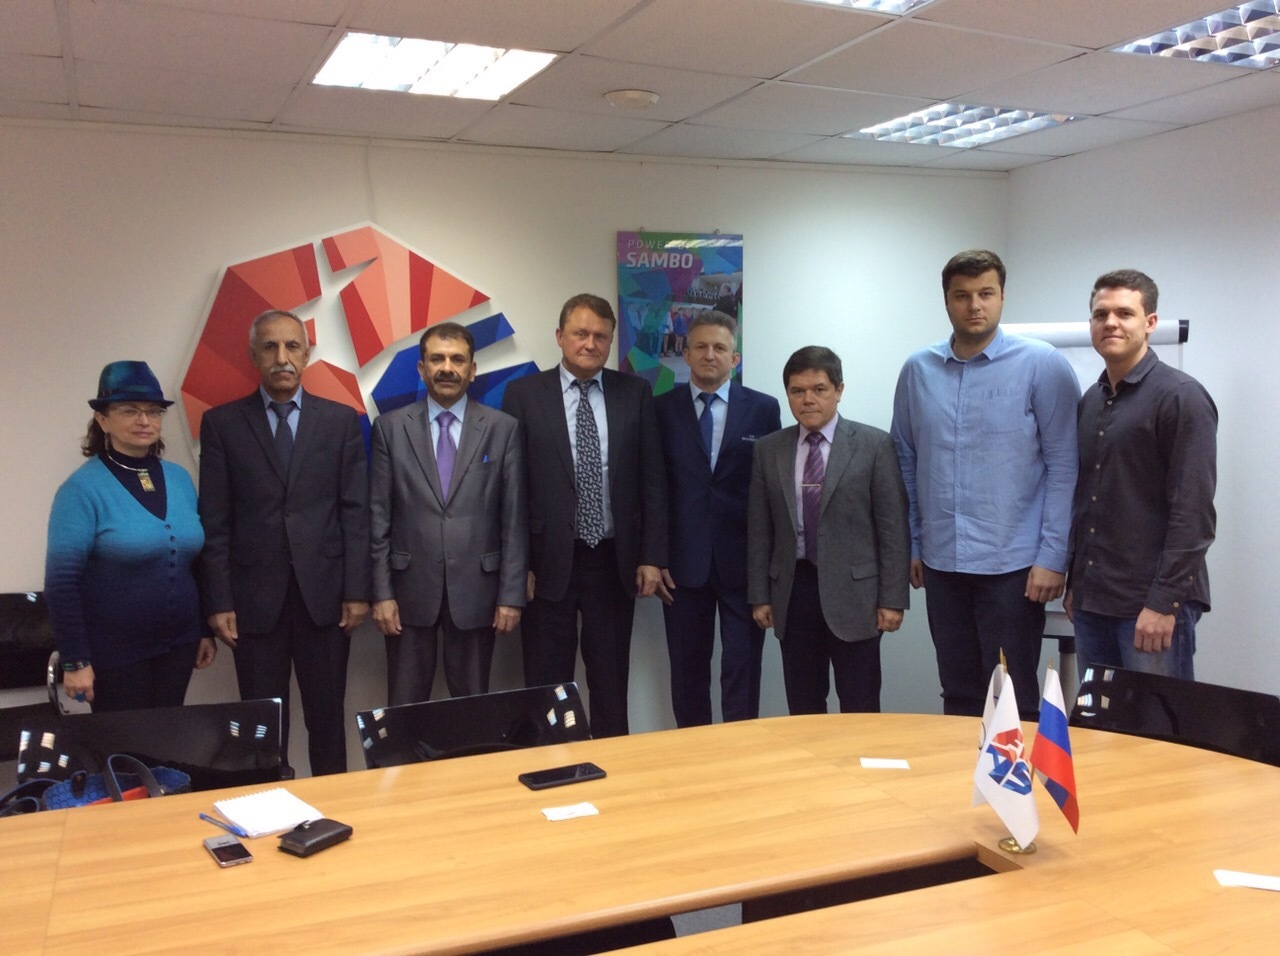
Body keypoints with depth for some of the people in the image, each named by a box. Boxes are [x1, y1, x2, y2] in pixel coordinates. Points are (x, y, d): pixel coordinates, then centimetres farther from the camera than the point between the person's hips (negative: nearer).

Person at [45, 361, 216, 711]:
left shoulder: (179, 478, 5)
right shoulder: (83, 488, -11)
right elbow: (61, 582, -13)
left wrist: (206, 629, 10)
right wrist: (75, 661, -15)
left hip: (179, 644, 5)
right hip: (115, 653, -5)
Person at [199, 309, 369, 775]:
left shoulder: (341, 420, 4)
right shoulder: (222, 422, 3)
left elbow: (355, 512, 2)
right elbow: (215, 521, 1)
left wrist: (357, 591, -3)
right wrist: (218, 602, -4)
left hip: (324, 593, 0)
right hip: (255, 596, 0)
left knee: (327, 715, 9)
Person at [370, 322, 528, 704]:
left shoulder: (503, 428, 0)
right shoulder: (390, 427, 2)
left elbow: (514, 519, -1)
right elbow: (378, 516, 2)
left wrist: (511, 594, -4)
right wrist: (381, 591, -3)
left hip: (475, 588, 0)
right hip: (410, 588, 1)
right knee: (405, 706, 9)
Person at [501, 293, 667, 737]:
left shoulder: (635, 393, 3)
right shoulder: (523, 394, -2)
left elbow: (652, 478, 4)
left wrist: (652, 555, -1)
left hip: (615, 561, 2)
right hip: (548, 562, -1)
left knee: (611, 681, 12)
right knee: (546, 684, 8)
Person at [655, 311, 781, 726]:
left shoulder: (764, 408, 3)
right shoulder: (662, 409, 4)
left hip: (744, 560, -1)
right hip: (683, 561, 1)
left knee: (743, 668, 4)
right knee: (687, 668, 10)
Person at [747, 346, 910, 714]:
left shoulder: (874, 445, -1)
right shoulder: (768, 449, 7)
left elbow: (893, 527, -3)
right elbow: (759, 529, 8)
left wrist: (892, 598, -7)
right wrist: (760, 596, 5)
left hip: (852, 590, -3)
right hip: (793, 589, 3)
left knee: (859, 710, 4)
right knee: (802, 707, 10)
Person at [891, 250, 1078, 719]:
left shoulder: (1042, 365, -6)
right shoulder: (918, 370, 5)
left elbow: (1063, 465, -7)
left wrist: (1053, 557, -11)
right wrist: (912, 545, 9)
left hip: (1013, 565, -3)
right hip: (941, 562, 4)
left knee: (1013, 701, 4)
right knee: (958, 696, 14)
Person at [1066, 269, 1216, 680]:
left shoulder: (1181, 396, -8)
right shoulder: (1090, 401, 12)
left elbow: (1193, 512, -14)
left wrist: (1165, 601, -18)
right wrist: (1074, 583, 15)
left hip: (1152, 602, -7)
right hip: (1092, 600, 7)